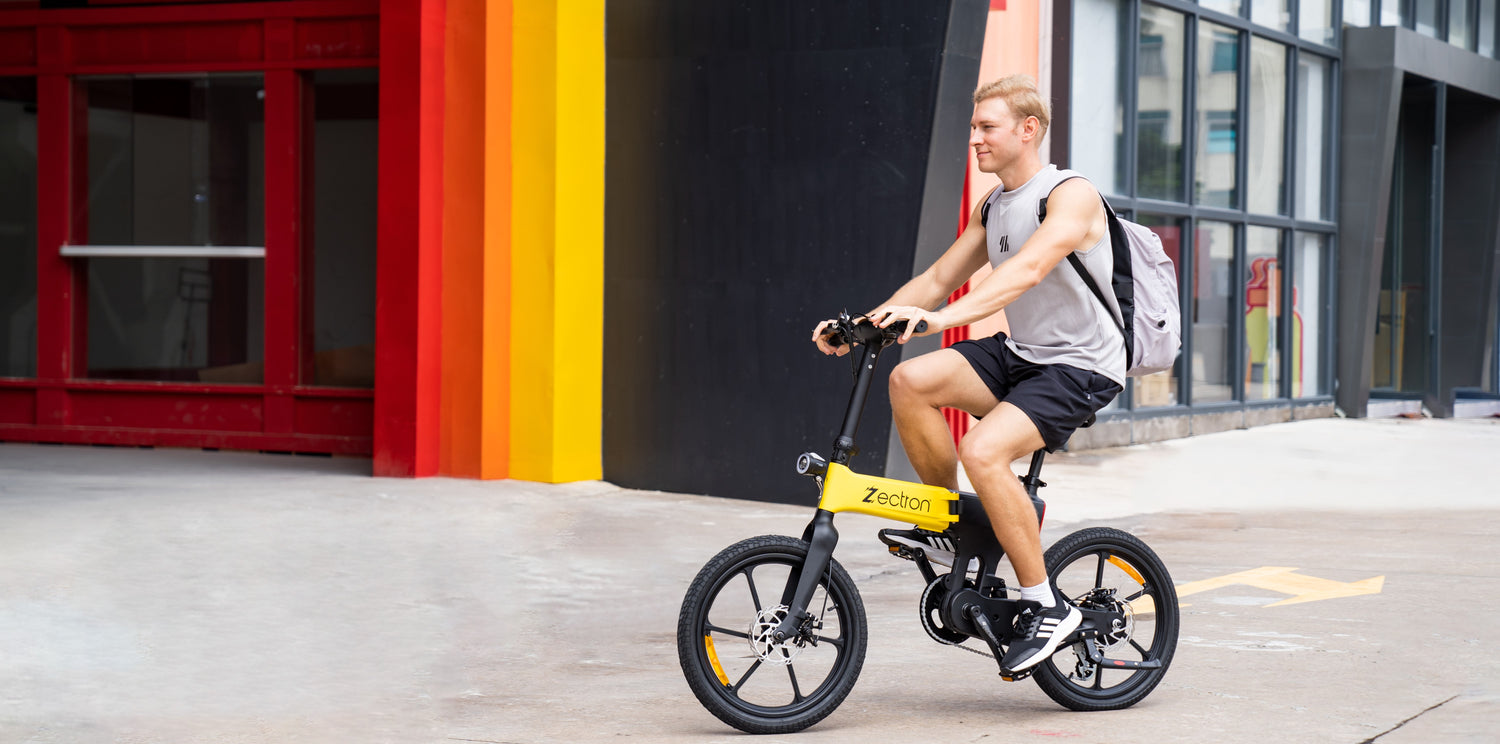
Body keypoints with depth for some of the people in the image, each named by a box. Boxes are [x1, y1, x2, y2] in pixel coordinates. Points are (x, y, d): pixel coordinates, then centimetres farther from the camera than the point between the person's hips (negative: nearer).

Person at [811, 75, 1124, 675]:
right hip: (1019, 353, 8)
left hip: (1081, 367, -8)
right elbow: (937, 279, 13)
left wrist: (942, 318, -45)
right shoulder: (992, 207, 12)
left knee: (983, 450, -30)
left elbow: (1028, 269, -32)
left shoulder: (1072, 195, -15)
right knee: (910, 381, -17)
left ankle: (1047, 607, -17)